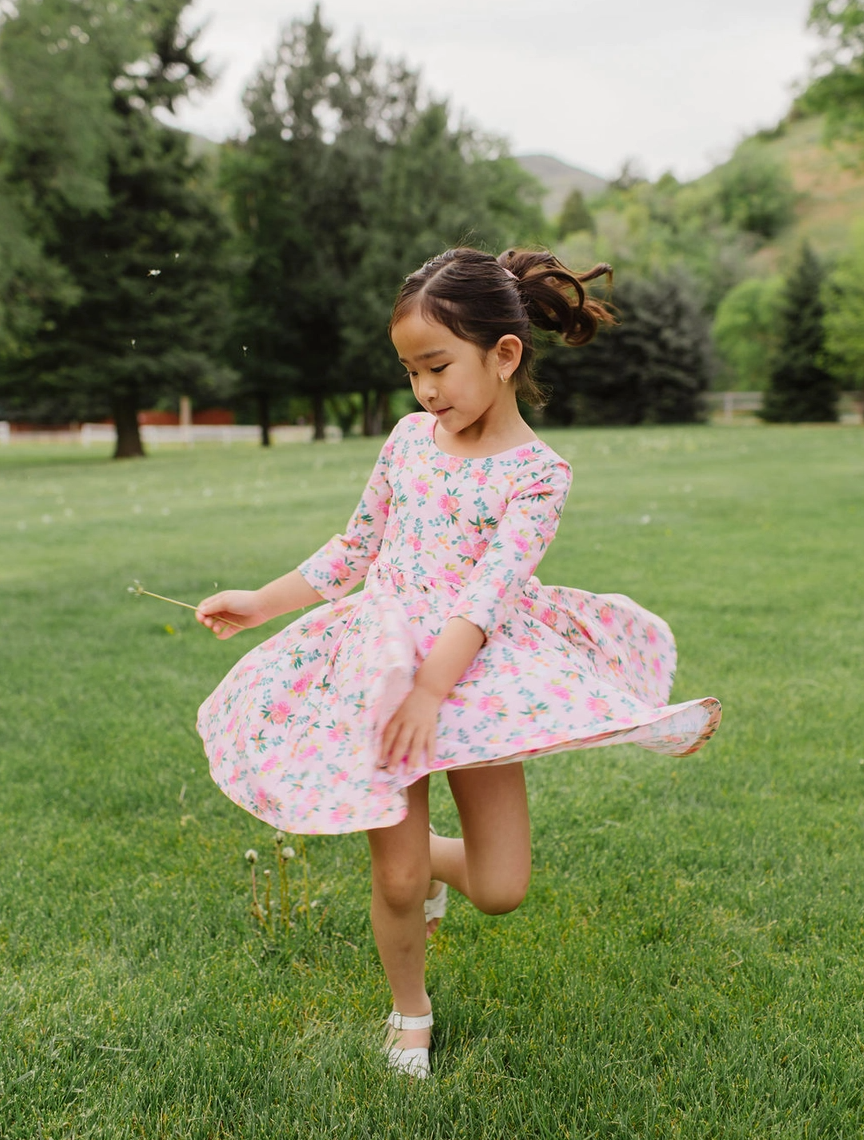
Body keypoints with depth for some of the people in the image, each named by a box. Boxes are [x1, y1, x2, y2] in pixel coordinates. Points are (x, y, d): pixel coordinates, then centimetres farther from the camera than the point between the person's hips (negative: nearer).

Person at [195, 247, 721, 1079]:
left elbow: (488, 589, -18)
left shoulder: (536, 473, -7)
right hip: (383, 663, 2)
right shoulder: (410, 435, 6)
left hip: (476, 672, -2)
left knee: (501, 888, -3)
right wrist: (261, 602, 12)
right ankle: (409, 1011, 28)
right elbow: (355, 548, 15)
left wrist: (432, 686, -29)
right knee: (396, 880, 0)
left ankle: (428, 858, 32)